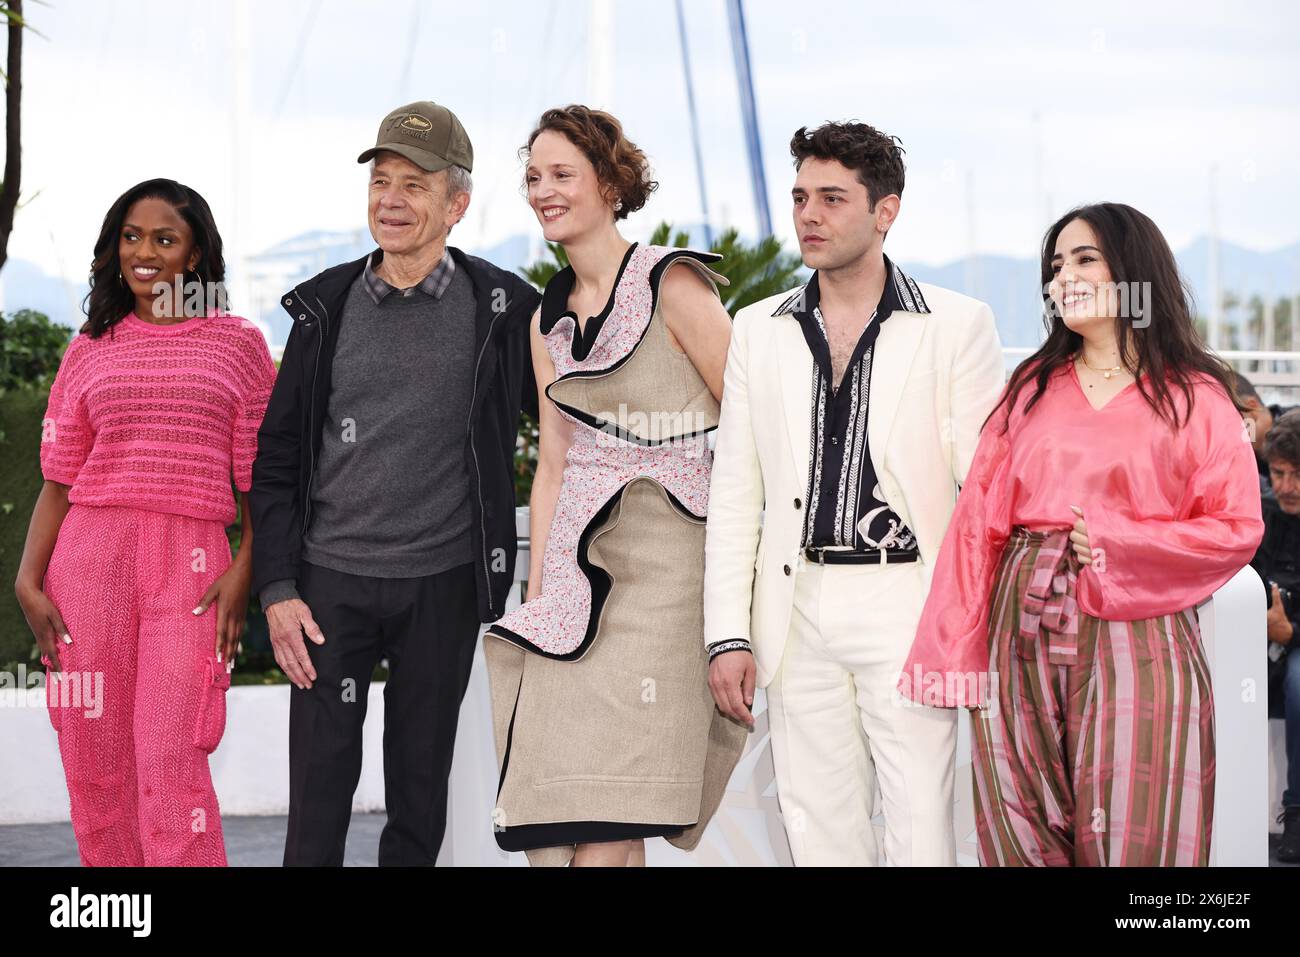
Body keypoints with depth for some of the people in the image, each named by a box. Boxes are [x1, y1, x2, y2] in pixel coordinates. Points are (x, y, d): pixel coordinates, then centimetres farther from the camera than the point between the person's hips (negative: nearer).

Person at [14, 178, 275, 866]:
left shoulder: (238, 344, 9)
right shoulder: (90, 350, 15)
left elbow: (260, 478, 7)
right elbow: (59, 481, 12)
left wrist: (244, 571, -6)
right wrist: (29, 579, 0)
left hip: (191, 564, -2)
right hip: (90, 556, 3)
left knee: (170, 763, -13)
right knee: (95, 765, 2)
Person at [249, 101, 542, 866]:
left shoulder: (499, 309, -1)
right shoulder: (327, 308, 3)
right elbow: (278, 459, 5)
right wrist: (278, 589, -3)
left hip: (443, 583, 0)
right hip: (333, 581, 1)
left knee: (420, 788, 9)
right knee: (320, 783, 1)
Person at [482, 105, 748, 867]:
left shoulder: (673, 286, -6)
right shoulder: (550, 319, 14)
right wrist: (536, 593, 11)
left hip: (666, 551, -6)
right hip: (578, 563, 6)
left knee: (607, 833, -12)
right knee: (561, 829, 2)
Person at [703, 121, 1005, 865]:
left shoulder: (958, 325, 1)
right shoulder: (760, 330, 11)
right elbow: (734, 492, 11)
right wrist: (728, 635, 4)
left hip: (907, 607, -3)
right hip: (799, 616, 4)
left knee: (921, 831, -6)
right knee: (819, 832, 8)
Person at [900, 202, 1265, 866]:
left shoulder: (1195, 397, 4)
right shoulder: (1031, 388, 12)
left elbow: (1237, 527, -2)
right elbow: (978, 518, 7)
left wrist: (1115, 543, -13)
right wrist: (955, 657, -1)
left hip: (1133, 636, -3)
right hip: (1022, 630, 3)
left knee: (1130, 840, -2)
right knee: (1023, 836, 5)